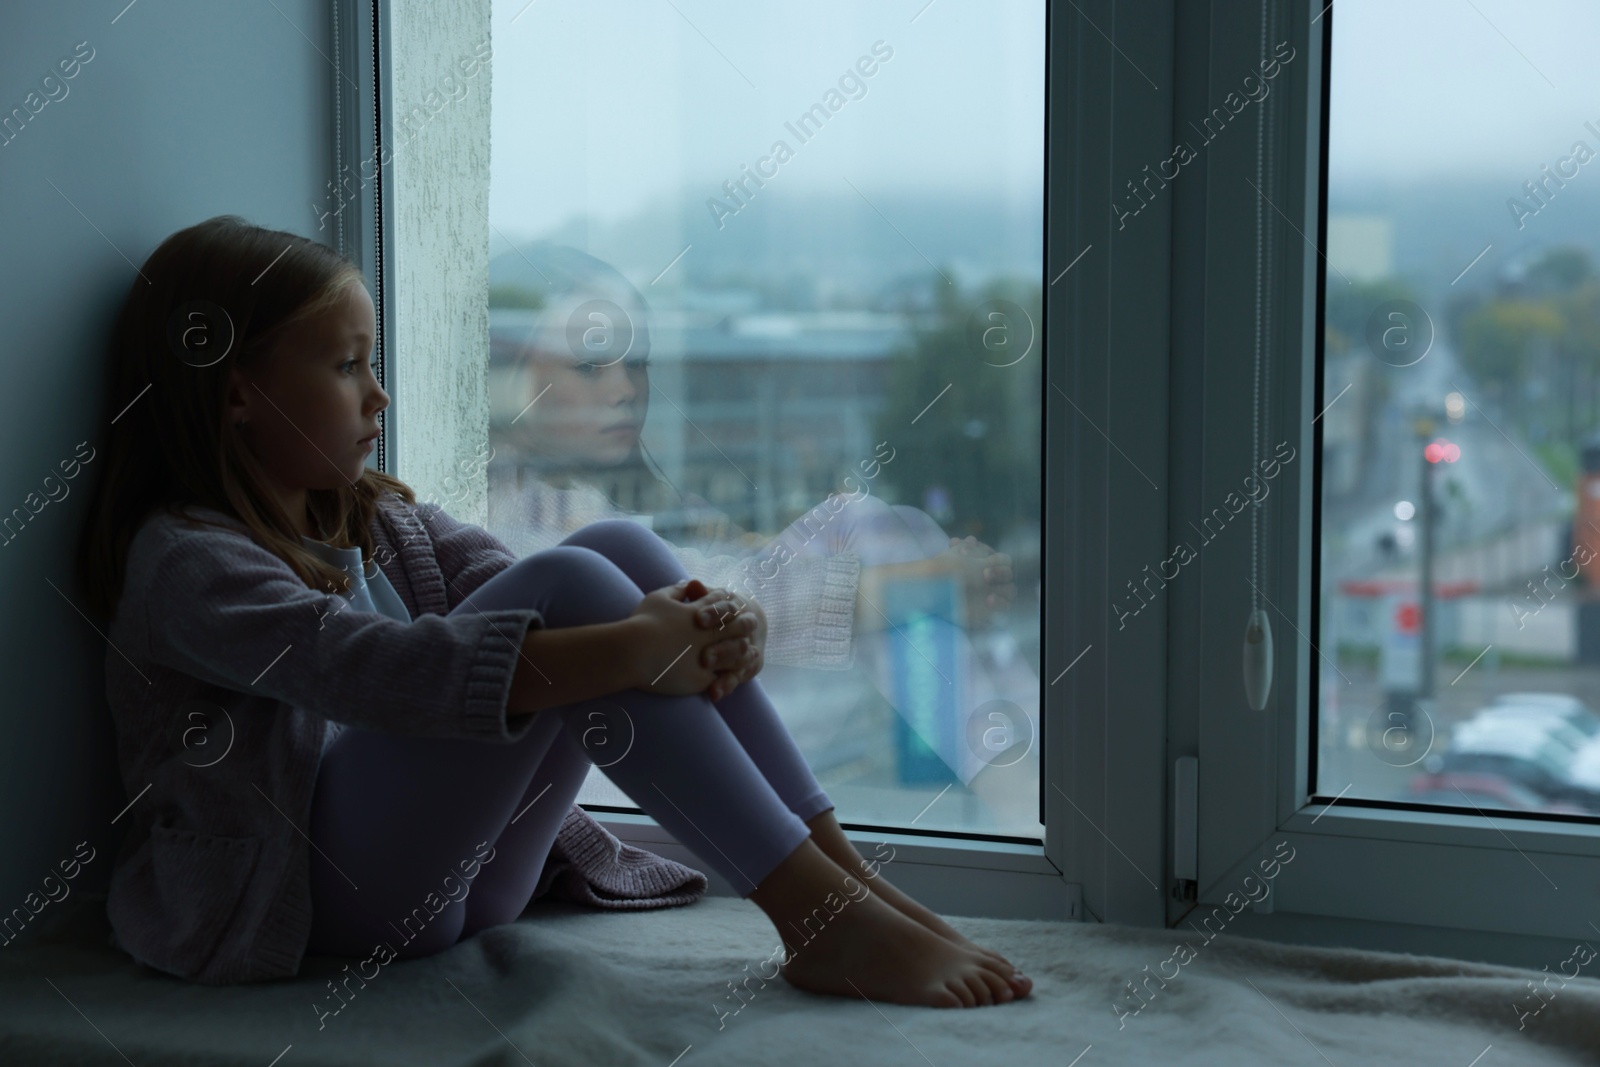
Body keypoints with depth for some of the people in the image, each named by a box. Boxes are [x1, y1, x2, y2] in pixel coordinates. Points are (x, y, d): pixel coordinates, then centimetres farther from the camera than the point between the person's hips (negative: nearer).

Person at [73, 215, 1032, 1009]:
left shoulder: (380, 520, 19)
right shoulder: (185, 559, -10)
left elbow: (508, 592, 3)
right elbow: (371, 668, -27)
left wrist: (695, 626, -18)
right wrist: (624, 652, -34)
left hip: (465, 874, 8)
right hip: (309, 895, -8)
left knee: (622, 549, -10)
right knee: (573, 585, -24)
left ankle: (845, 873, -16)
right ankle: (820, 919, -27)